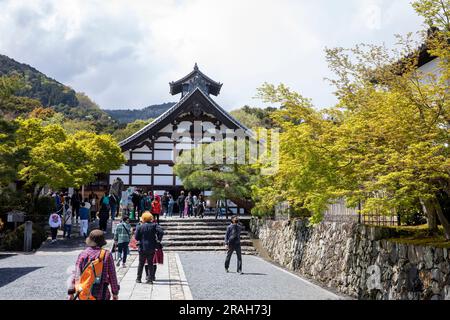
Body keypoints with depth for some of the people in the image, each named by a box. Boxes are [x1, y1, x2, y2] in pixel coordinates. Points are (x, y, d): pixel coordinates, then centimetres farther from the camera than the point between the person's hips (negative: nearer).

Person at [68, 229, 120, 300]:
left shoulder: (82, 255, 0)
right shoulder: (107, 255, -6)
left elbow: (75, 274, -2)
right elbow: (112, 275, -3)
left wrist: (71, 292, 3)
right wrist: (115, 293, 6)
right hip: (101, 294, -3)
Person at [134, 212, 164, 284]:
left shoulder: (140, 227, -3)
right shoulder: (154, 225, -4)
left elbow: (136, 237, -2)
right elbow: (161, 232, -15)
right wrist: (158, 239, -4)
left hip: (142, 248, 0)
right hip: (151, 248, 0)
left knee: (141, 264, 10)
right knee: (150, 264, 8)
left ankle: (138, 278, 15)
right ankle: (150, 279, 6)